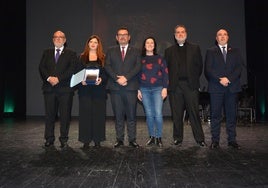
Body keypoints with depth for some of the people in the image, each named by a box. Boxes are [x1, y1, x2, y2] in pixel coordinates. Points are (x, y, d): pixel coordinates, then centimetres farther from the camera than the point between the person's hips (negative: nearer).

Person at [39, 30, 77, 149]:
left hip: (65, 88, -2)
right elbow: (41, 67, 7)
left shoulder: (71, 54, 9)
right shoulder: (47, 53, 19)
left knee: (65, 115, -1)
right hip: (49, 88, 3)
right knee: (49, 114, 5)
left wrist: (58, 78, -13)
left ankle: (64, 140, 8)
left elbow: (72, 69, -4)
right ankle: (49, 139, 15)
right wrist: (49, 78, -11)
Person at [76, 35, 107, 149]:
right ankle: (86, 140, 7)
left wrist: (101, 79, -14)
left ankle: (97, 140, 9)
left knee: (98, 114, 0)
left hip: (99, 89, 0)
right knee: (85, 114, -1)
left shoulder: (103, 58, 9)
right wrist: (81, 80, -10)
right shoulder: (82, 57, 12)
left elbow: (106, 73, 5)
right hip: (85, 89, 1)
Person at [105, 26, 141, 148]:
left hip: (131, 87, -1)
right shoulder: (111, 51, 16)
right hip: (115, 87, 1)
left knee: (131, 115, 1)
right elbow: (107, 66, 4)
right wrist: (117, 78, -11)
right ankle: (119, 139, 13)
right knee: (118, 115, 4)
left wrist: (126, 77, -12)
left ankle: (132, 140, 9)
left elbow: (138, 66, 1)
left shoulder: (135, 51, 14)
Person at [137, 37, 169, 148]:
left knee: (158, 114, -9)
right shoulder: (140, 59, 9)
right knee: (149, 114, 3)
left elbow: (165, 73, 5)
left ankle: (159, 137, 5)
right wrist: (138, 90, 4)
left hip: (157, 89, -1)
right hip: (144, 90, 1)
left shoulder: (160, 59, 7)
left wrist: (165, 88, -4)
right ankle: (152, 137, 16)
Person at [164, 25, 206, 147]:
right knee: (176, 114, 4)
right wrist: (169, 82, 3)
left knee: (194, 113, -2)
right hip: (175, 86, 1)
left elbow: (200, 65, 11)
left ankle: (200, 139, 6)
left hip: (191, 85, -1)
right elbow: (166, 68, 11)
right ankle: (178, 138, 14)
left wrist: (194, 79, 6)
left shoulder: (195, 48, 12)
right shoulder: (169, 51, 14)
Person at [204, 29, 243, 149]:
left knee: (232, 115, 4)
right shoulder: (210, 51, 11)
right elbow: (208, 69, 0)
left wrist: (229, 79, -11)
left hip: (232, 87, 2)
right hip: (216, 88, -2)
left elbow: (239, 67, 5)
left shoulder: (235, 51, 17)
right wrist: (219, 79, -13)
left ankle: (232, 140, 12)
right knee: (215, 115, 0)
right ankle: (215, 140, 6)